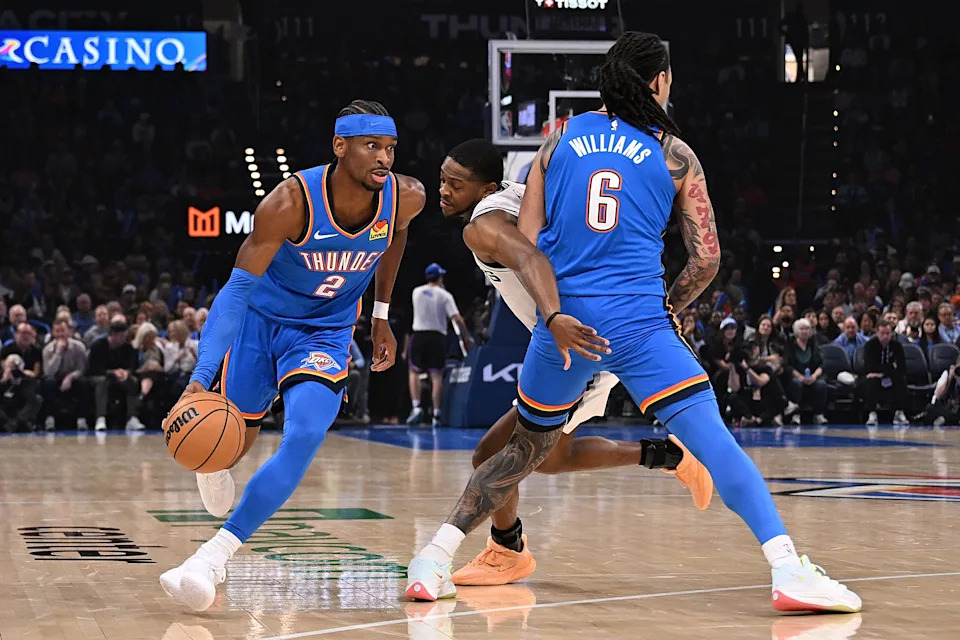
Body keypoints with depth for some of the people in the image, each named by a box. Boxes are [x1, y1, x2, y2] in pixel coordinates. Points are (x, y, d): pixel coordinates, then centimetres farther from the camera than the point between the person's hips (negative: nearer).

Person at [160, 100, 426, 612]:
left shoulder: (406, 198, -19)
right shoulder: (290, 203, -30)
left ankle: (215, 554, -25)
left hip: (325, 334, 1)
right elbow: (236, 290, -29)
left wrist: (380, 315, 13)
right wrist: (201, 377, -40)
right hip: (259, 318, -1)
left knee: (305, 436, -24)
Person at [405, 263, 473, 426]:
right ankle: (436, 414, -1)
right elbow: (457, 318, -10)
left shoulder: (417, 292, 7)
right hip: (438, 336, -1)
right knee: (437, 375, 2)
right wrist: (466, 337, -3)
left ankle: (416, 407, -6)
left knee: (414, 372, 12)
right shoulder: (445, 295, -2)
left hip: (419, 335, 1)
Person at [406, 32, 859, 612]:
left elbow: (526, 240, 4)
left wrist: (554, 315, -3)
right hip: (638, 322, -3)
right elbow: (706, 261, 7)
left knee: (527, 449, 21)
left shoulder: (561, 138, 12)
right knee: (713, 438, -8)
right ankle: (788, 568, -21)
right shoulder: (675, 155, 7)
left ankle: (435, 557, 17)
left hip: (564, 324, 3)